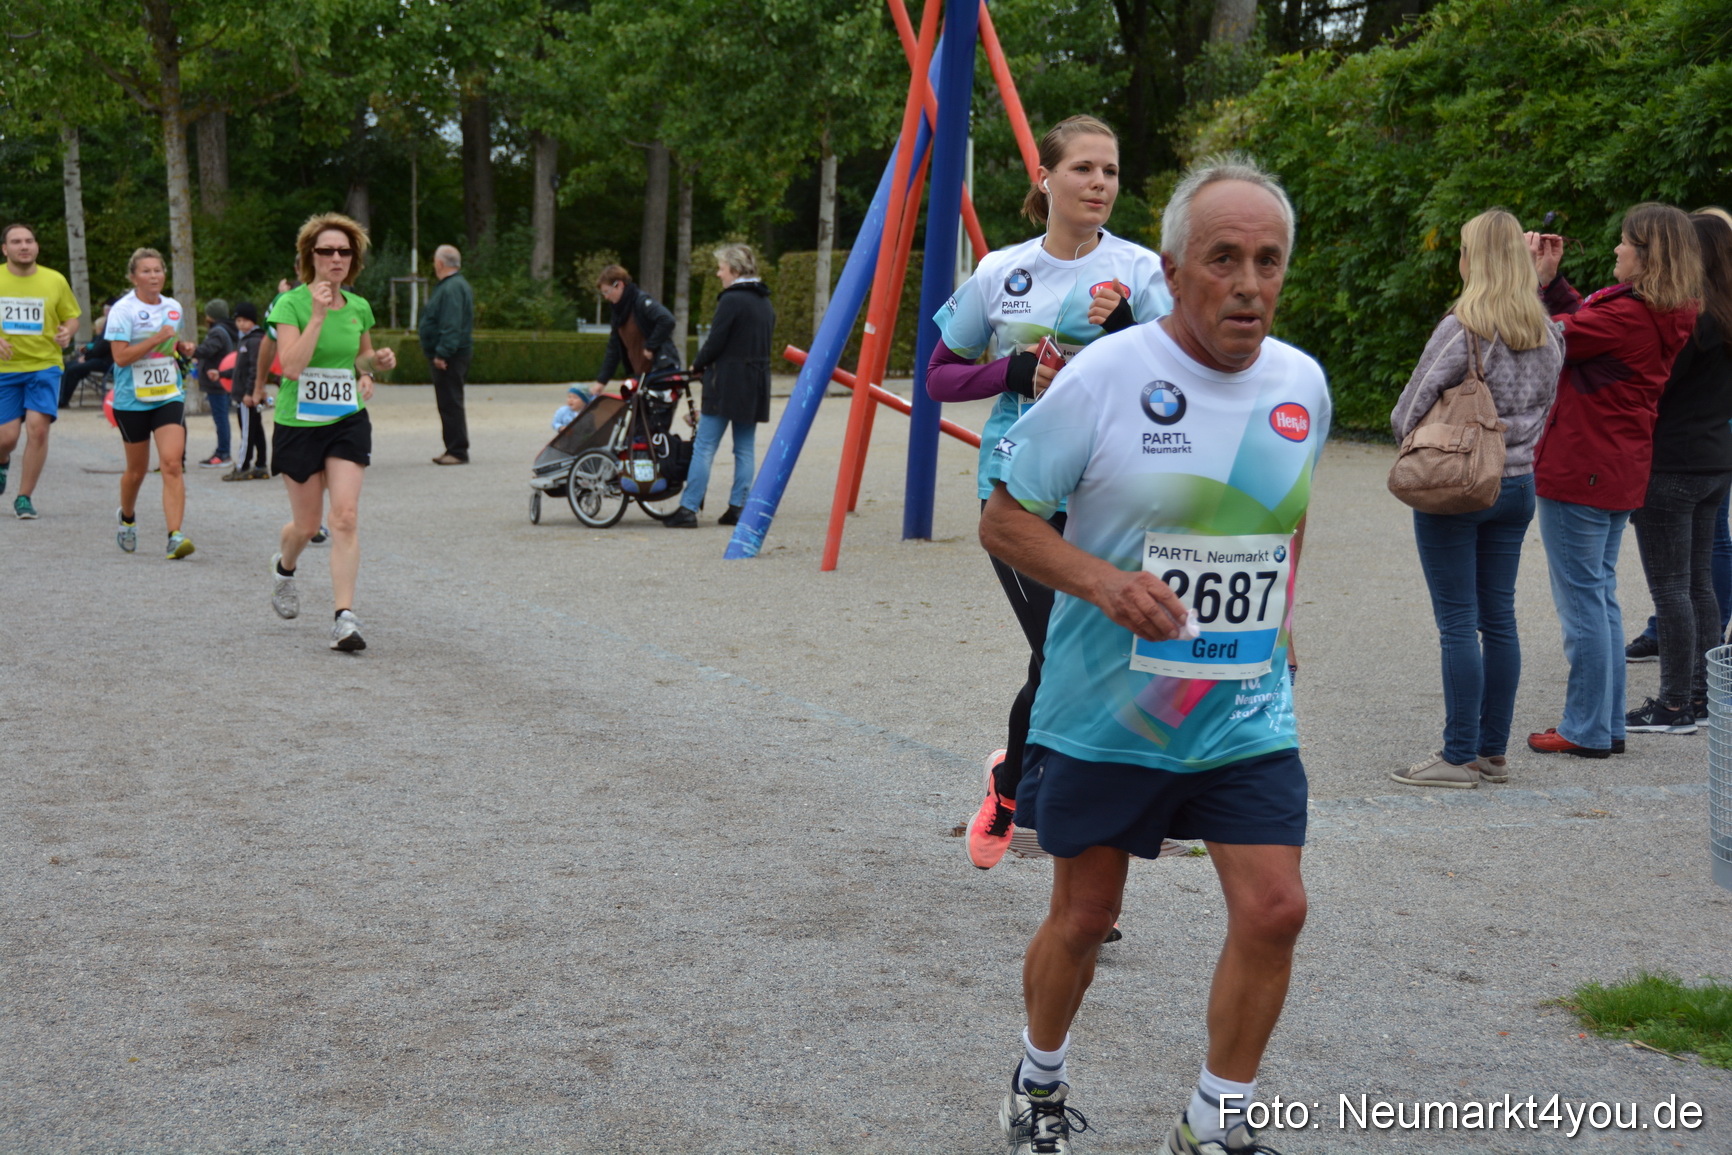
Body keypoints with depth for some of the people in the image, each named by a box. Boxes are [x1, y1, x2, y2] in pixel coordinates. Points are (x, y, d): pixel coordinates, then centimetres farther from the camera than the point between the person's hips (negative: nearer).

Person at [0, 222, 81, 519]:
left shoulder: (55, 281, 2)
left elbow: (72, 317, 12)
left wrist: (67, 332, -11)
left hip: (45, 365, 0)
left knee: (38, 427, -16)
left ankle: (24, 498, -3)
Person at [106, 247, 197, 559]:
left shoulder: (173, 308, 8)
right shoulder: (122, 310, -8)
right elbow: (120, 357, -17)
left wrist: (182, 347, 5)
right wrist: (156, 339, -22)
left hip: (169, 396, 3)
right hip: (132, 400, -3)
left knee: (172, 463, -14)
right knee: (137, 468, 11)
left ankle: (175, 536, -20)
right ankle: (126, 518, 42)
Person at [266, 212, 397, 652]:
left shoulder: (359, 307, 4)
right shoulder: (291, 304, -10)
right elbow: (291, 366, -23)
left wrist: (376, 362, 0)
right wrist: (318, 316, -27)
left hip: (348, 422, 3)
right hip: (298, 423, -3)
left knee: (345, 517, -11)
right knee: (307, 525, 8)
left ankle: (345, 616, -12)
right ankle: (283, 566, 44)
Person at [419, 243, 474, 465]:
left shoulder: (451, 288, -17)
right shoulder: (456, 285, 18)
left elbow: (451, 325, -25)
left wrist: (442, 353, -28)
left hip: (448, 356, -11)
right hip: (448, 355, 11)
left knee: (450, 403, -9)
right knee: (449, 403, 14)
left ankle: (458, 451, -9)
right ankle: (454, 449, 18)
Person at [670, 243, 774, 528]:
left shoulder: (732, 300, -12)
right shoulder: (766, 303, 14)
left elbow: (715, 343, -14)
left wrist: (696, 366, 4)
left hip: (727, 383, -8)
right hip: (757, 383, 8)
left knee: (704, 447, -5)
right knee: (745, 449, 10)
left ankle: (688, 509, -7)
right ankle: (738, 508, 8)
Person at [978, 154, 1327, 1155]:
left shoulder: (1303, 384, 2)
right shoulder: (1104, 377, -14)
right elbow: (1005, 519, -10)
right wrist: (1102, 580, -25)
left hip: (1249, 716, 4)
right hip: (1106, 711, -3)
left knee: (1273, 911, -5)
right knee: (1085, 915, 10)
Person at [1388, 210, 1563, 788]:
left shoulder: (1461, 330, -15)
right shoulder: (1548, 334, 5)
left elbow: (1408, 413, -10)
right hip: (1518, 485, 7)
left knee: (1458, 624, -3)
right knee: (1499, 619, 11)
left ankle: (1459, 757, 1)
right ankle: (1494, 751, 16)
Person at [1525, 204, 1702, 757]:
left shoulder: (1627, 314, -21)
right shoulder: (1666, 318, 7)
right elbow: (1585, 325, 18)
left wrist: (1531, 278, -4)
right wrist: (1551, 277, 15)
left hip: (1579, 470, -9)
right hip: (1620, 474, 9)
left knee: (1581, 598, -2)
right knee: (1600, 595, 16)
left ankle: (1586, 730, 5)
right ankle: (1608, 723, 22)